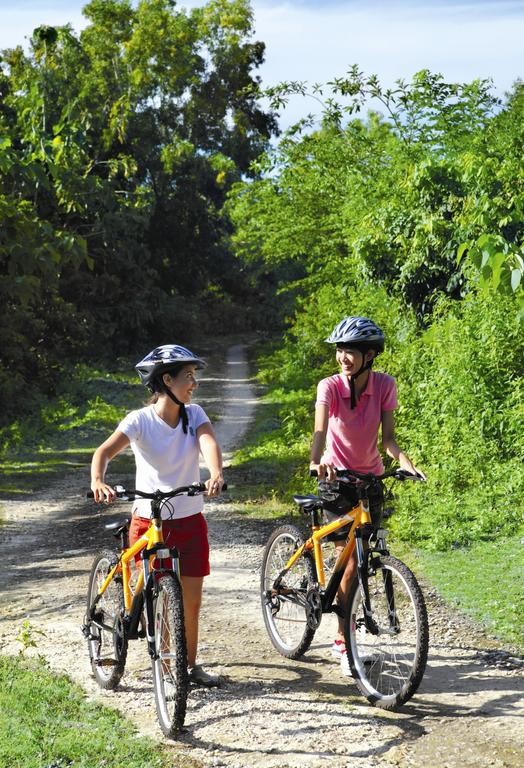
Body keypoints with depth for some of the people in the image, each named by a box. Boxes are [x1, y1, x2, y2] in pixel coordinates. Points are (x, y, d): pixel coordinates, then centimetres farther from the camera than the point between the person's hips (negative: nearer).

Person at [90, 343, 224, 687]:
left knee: (191, 600, 8)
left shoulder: (194, 414, -3)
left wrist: (216, 475, -43)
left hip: (190, 520, 3)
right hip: (150, 520, -3)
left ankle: (190, 665, 25)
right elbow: (105, 450, -26)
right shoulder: (140, 420, -13)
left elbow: (209, 443, -22)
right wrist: (98, 481, -48)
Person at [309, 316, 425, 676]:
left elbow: (388, 436, -11)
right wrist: (317, 461, -52)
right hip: (337, 479, -3)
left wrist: (403, 458, -31)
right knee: (351, 561, -10)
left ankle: (343, 637, 27)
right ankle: (345, 645, -1)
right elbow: (320, 430, -32)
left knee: (361, 559, 7)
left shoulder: (385, 385, -11)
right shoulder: (329, 386, -18)